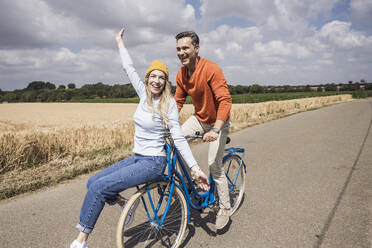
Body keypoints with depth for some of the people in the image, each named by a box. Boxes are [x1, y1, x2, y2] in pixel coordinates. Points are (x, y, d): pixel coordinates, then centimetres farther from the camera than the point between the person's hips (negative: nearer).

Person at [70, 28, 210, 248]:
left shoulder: (168, 103, -12)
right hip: (137, 158, 7)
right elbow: (130, 69, 17)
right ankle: (126, 204, 20)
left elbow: (179, 138, -14)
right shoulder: (144, 94, 5)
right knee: (93, 182, 1)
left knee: (99, 187, -17)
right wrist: (120, 42, 27)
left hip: (153, 162, -7)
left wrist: (195, 169, -19)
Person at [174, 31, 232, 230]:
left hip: (218, 121, -6)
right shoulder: (181, 74, -4)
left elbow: (225, 101, -29)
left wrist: (215, 129, -39)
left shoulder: (211, 69, -25)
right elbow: (177, 101, 2)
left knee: (214, 165, -6)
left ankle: (225, 209, 15)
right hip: (199, 118, 6)